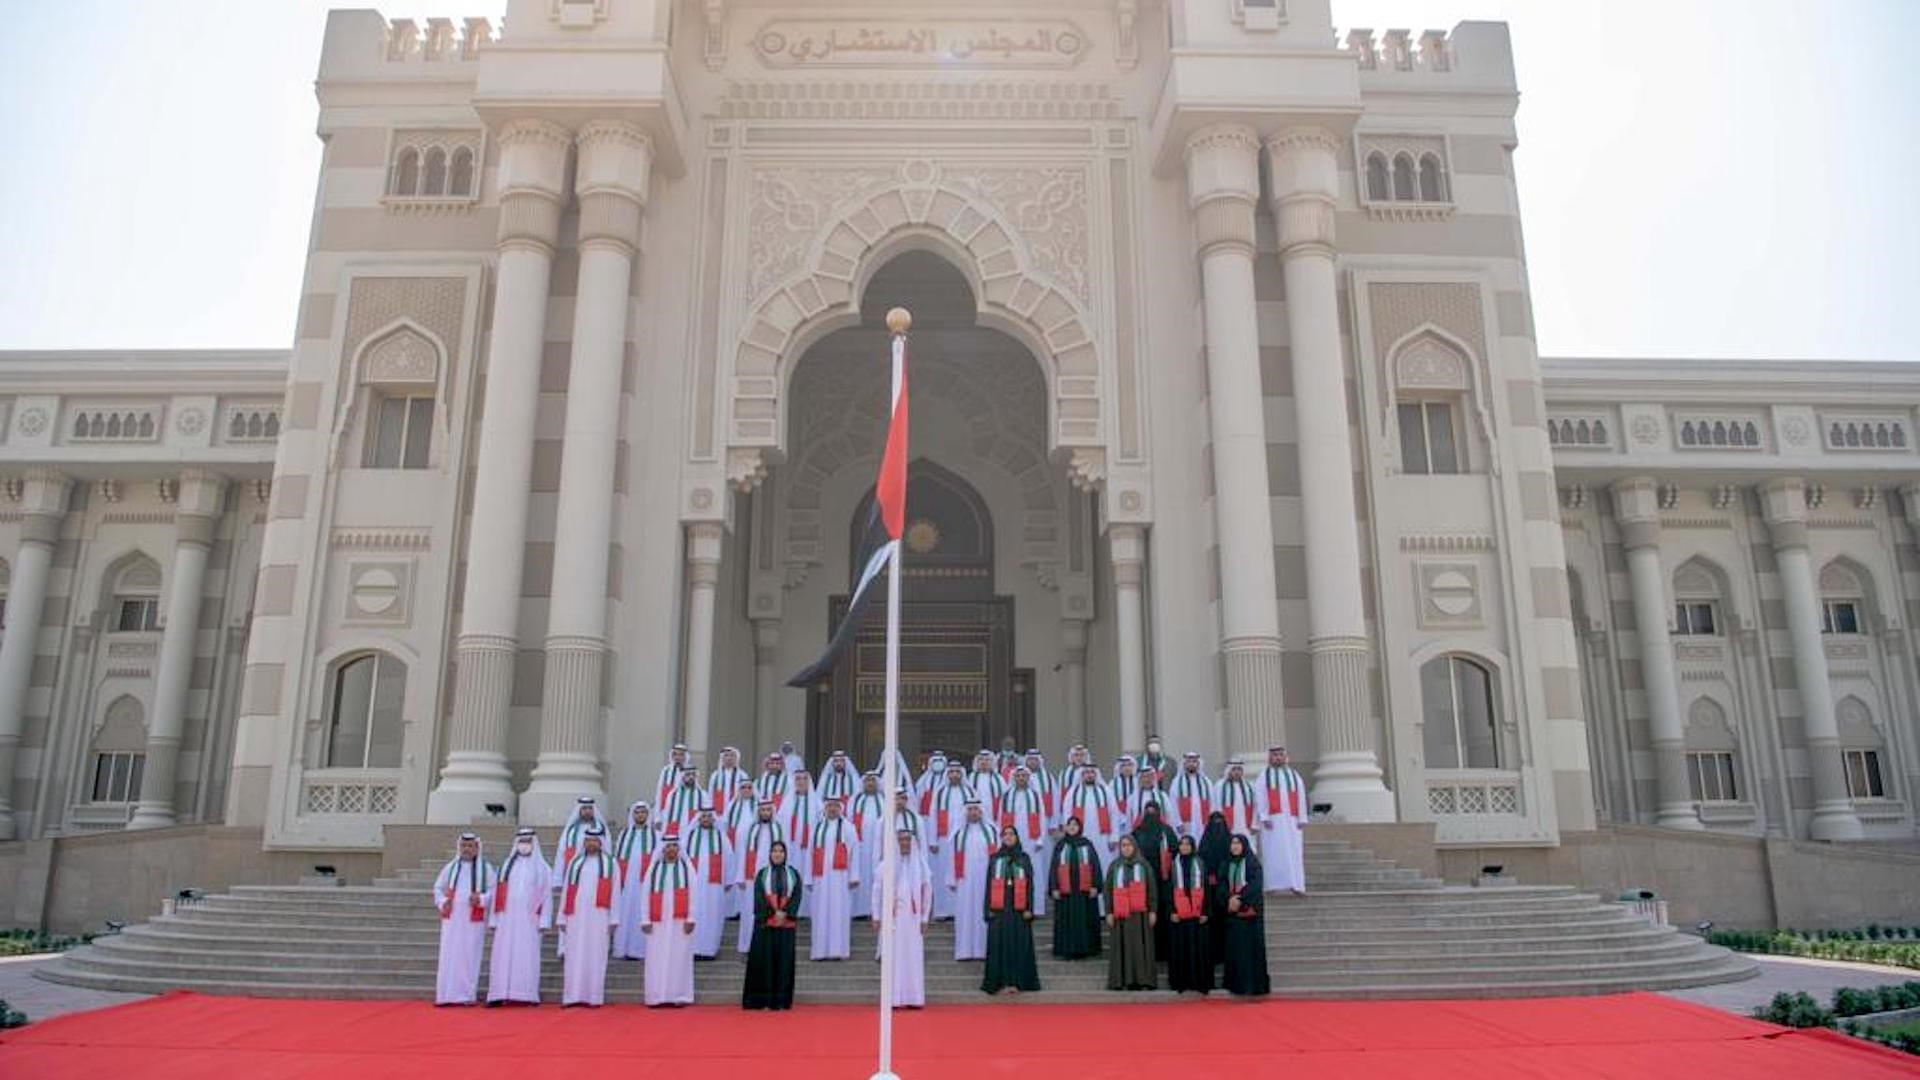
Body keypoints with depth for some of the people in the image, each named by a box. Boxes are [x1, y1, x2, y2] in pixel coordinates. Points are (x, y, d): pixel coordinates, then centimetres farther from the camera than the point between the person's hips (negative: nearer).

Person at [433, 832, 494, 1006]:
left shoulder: (485, 868, 4)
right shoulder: (450, 867, 12)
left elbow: (493, 890, 2)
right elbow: (438, 888, 15)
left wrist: (481, 899, -16)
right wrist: (442, 902, -3)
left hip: (473, 920, -2)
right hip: (451, 919, 2)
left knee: (469, 957, -3)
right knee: (449, 957, 0)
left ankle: (468, 995, 1)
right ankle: (447, 995, 4)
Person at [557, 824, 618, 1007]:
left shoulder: (609, 863, 6)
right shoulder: (576, 862, 14)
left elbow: (614, 891, 1)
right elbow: (567, 891, 12)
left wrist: (613, 919, -5)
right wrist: (563, 918, 6)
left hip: (598, 917, -2)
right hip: (576, 916, 2)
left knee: (596, 956, -3)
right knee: (574, 957, -1)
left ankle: (593, 996, 0)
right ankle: (572, 996, 1)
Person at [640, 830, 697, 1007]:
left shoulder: (687, 867, 5)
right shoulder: (654, 868, 9)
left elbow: (692, 893, 0)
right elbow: (646, 895, 6)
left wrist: (691, 918, -8)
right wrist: (645, 919, -1)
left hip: (679, 922, -1)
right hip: (658, 921, 1)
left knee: (679, 958, -1)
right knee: (657, 959, 1)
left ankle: (679, 995, 4)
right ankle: (656, 996, 6)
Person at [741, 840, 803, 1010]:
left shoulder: (793, 874, 10)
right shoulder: (762, 874, 7)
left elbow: (797, 896, 1)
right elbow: (759, 897, -2)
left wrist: (784, 913, -13)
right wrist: (773, 913, -13)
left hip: (787, 924, 1)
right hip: (765, 923, -1)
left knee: (784, 960, 0)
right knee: (764, 959, -2)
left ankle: (781, 999, 4)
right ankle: (762, 998, 2)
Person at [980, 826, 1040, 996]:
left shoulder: (1024, 859, 7)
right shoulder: (995, 859, 9)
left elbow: (1030, 885, 5)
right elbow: (989, 884, 7)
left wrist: (1029, 909, -4)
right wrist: (988, 909, -1)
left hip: (1018, 909, 0)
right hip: (999, 909, 0)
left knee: (1019, 944, -1)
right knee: (1000, 944, -2)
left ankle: (1016, 981, 6)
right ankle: (1000, 982, 2)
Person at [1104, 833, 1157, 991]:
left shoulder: (1144, 865, 6)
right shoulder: (1114, 867, 8)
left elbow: (1151, 889, 5)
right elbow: (1108, 890, 7)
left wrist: (1152, 911, -2)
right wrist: (1109, 912, 0)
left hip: (1140, 914, 0)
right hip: (1120, 914, 1)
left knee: (1140, 946, -2)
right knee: (1122, 947, -1)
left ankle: (1141, 979, 2)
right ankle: (1120, 980, 1)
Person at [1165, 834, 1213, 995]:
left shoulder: (1200, 863, 7)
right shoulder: (1173, 864, 6)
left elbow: (1205, 888, 4)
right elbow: (1169, 889, 3)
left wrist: (1204, 912, -4)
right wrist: (1172, 911, -7)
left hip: (1197, 912, 0)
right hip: (1179, 912, 0)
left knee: (1198, 947, 1)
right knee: (1180, 948, 1)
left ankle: (1200, 981, 6)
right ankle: (1180, 981, 5)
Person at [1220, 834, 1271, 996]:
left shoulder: (1252, 862, -1)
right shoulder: (1227, 864, 14)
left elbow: (1255, 884, -11)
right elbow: (1223, 884, 7)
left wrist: (1240, 900, -20)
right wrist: (1230, 898, -12)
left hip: (1249, 910, -5)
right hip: (1232, 911, 5)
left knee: (1251, 946, -5)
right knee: (1234, 947, 3)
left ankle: (1253, 983, -2)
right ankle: (1236, 983, 9)